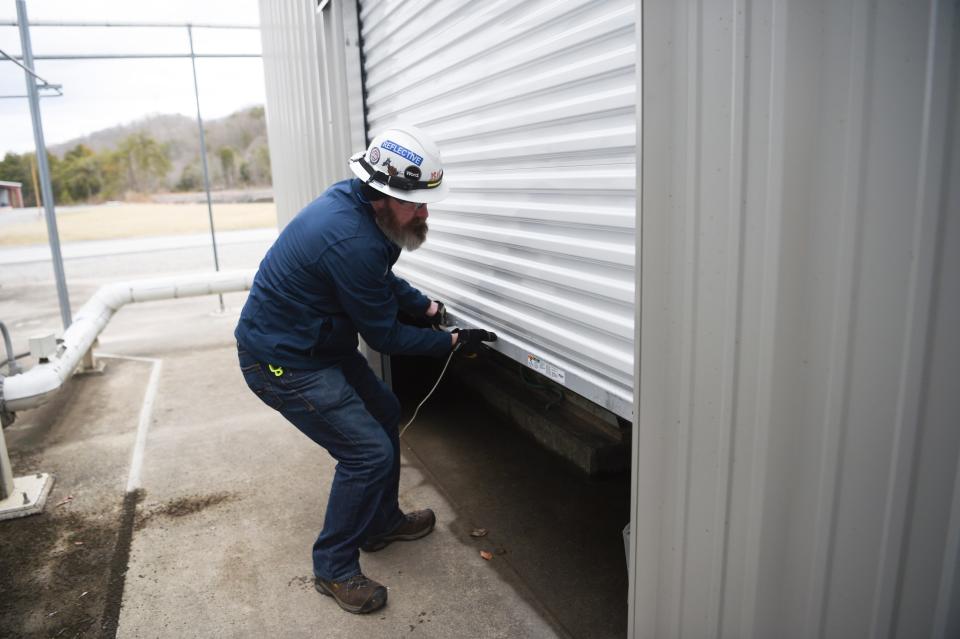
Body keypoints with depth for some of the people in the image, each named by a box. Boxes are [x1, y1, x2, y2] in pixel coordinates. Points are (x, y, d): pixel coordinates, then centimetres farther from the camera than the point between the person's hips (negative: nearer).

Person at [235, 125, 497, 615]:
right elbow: (384, 337, -20)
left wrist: (427, 306, 0)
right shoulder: (351, 242, -32)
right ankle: (334, 569, 12)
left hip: (316, 343, 10)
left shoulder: (357, 204, -3)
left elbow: (383, 280, 14)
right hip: (281, 362, -10)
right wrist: (453, 341, -11)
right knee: (368, 451, -9)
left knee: (384, 413, 18)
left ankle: (381, 523, 35)